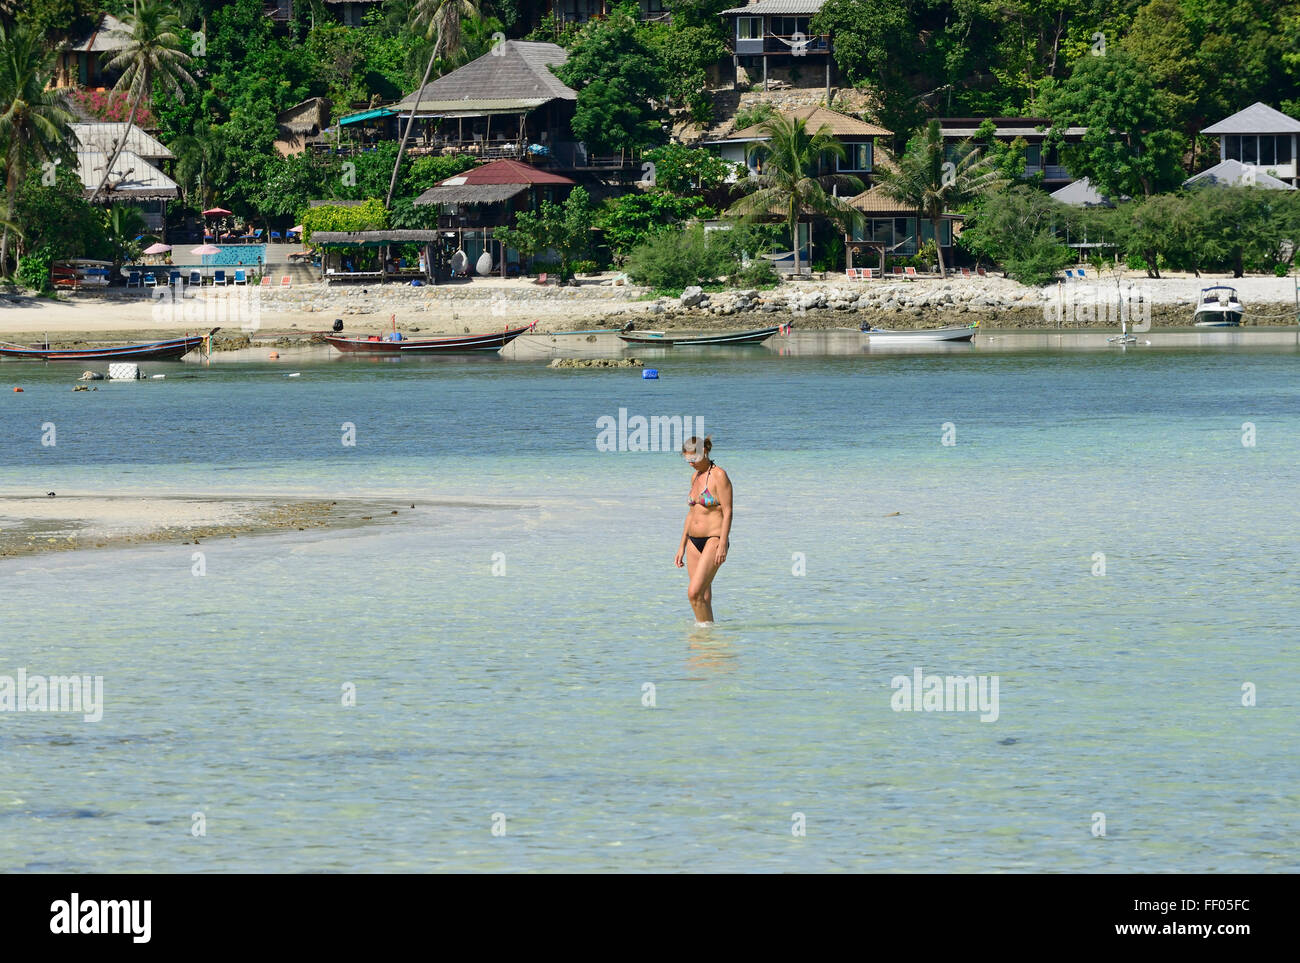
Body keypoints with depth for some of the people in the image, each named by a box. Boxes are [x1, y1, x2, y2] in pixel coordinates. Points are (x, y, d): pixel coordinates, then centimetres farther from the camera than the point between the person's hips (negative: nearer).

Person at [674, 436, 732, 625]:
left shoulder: (719, 476, -9)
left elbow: (727, 512, -13)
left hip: (714, 539, -8)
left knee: (694, 592, -18)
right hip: (694, 542, 8)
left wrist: (722, 545, -20)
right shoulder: (695, 477, 15)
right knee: (703, 596, 7)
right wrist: (682, 546, 19)